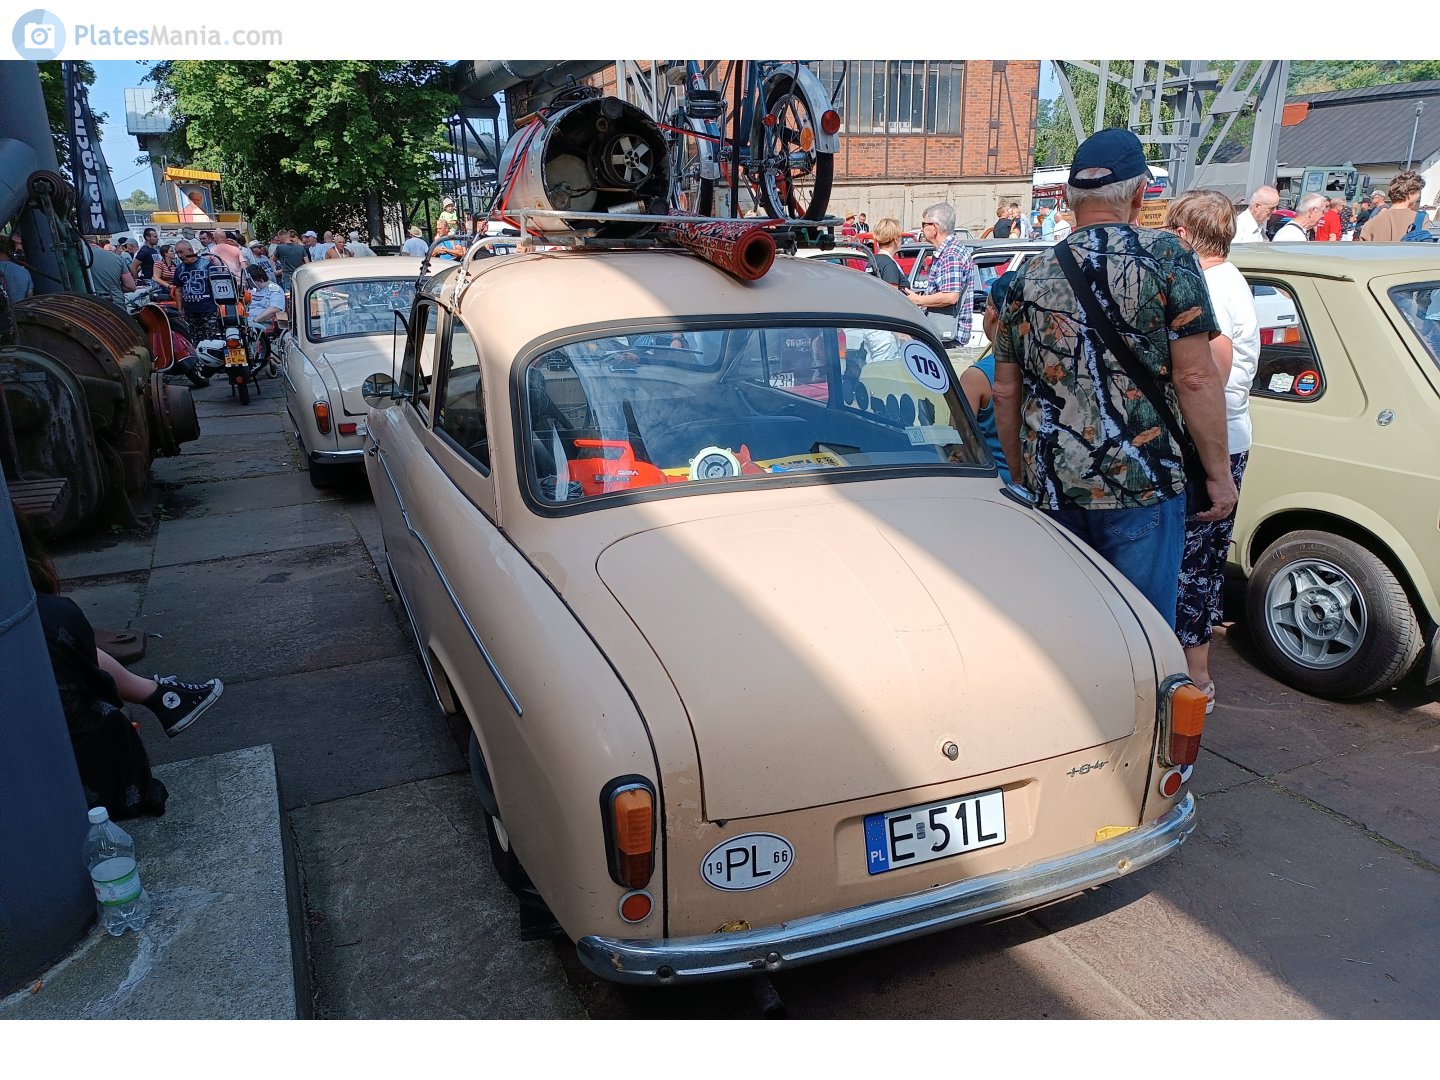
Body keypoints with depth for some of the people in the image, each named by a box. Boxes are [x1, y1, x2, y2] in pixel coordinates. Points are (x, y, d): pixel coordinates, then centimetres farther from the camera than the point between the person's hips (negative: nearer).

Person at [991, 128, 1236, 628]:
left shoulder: (1028, 276, 8)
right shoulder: (1166, 255, -4)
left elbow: (1006, 393, 12)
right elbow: (1195, 378, -9)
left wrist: (1022, 475, 23)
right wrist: (1219, 473, 0)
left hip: (1050, 488, 4)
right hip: (1140, 486, -4)